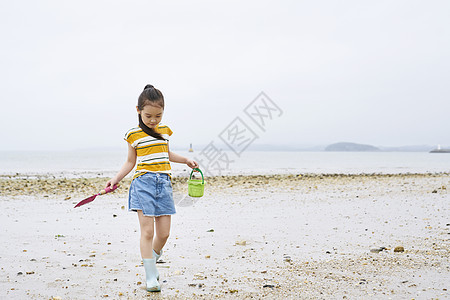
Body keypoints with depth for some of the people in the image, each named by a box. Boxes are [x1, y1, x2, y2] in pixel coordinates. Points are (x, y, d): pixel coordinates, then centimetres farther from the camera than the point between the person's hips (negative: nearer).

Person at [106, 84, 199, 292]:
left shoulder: (164, 130, 12)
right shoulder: (134, 135, 1)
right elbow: (130, 162, 9)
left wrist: (185, 160, 20)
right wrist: (116, 178, -2)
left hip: (164, 183, 4)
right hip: (143, 183, -4)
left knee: (163, 234, 2)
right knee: (147, 231, -9)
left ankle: (151, 263, 28)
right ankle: (150, 277, -2)